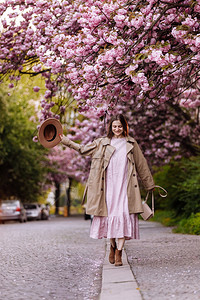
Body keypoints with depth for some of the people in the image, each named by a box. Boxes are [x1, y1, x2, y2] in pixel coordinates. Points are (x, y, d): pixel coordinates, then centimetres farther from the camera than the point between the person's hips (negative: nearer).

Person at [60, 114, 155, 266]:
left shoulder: (131, 143, 12)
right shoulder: (102, 143, 12)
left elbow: (141, 165, 16)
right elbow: (84, 149, 17)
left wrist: (149, 184, 20)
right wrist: (67, 141, 12)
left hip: (125, 186, -1)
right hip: (108, 186, 1)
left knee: (123, 215, -12)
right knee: (109, 215, 1)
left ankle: (119, 251, -10)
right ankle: (112, 246, 22)